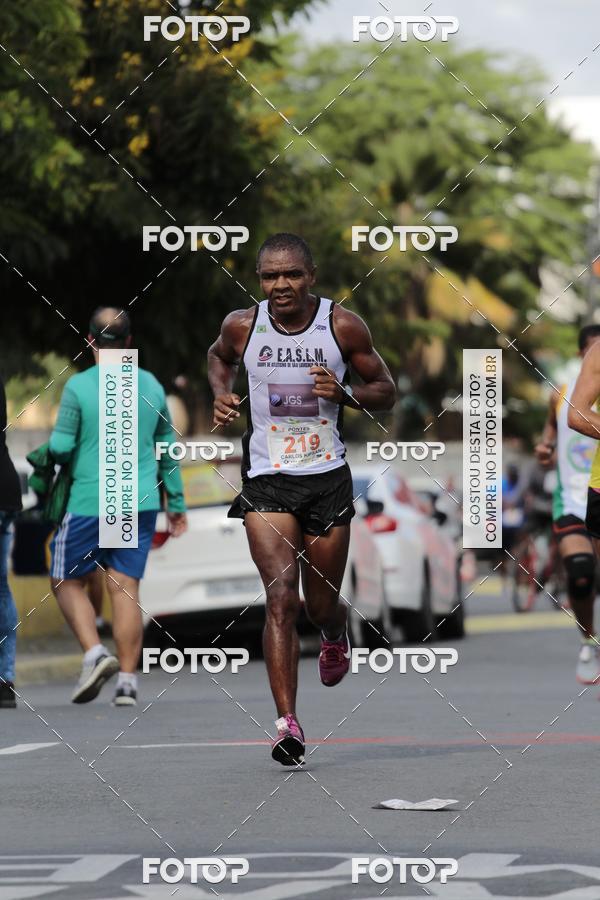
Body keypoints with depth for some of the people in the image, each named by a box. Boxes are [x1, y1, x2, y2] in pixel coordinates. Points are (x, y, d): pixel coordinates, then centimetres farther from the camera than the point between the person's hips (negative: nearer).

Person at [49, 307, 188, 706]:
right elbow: (167, 448, 12)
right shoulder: (151, 386, 5)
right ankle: (127, 680, 1)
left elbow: (61, 446, -10)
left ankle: (95, 653, -9)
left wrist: (49, 453, 14)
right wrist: (176, 502, 20)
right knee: (125, 587, 5)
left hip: (89, 504, -4)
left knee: (68, 582, 11)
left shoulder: (79, 386, -9)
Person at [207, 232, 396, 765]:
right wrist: (221, 394, 1)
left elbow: (386, 392, 3)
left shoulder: (343, 326, -7)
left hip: (328, 480, 0)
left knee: (322, 605, 11)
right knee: (281, 600, -15)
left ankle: (336, 638, 51)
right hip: (267, 481, 0)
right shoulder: (242, 326, -3)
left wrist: (345, 394, -17)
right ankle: (288, 725, -17)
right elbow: (219, 357, 21)